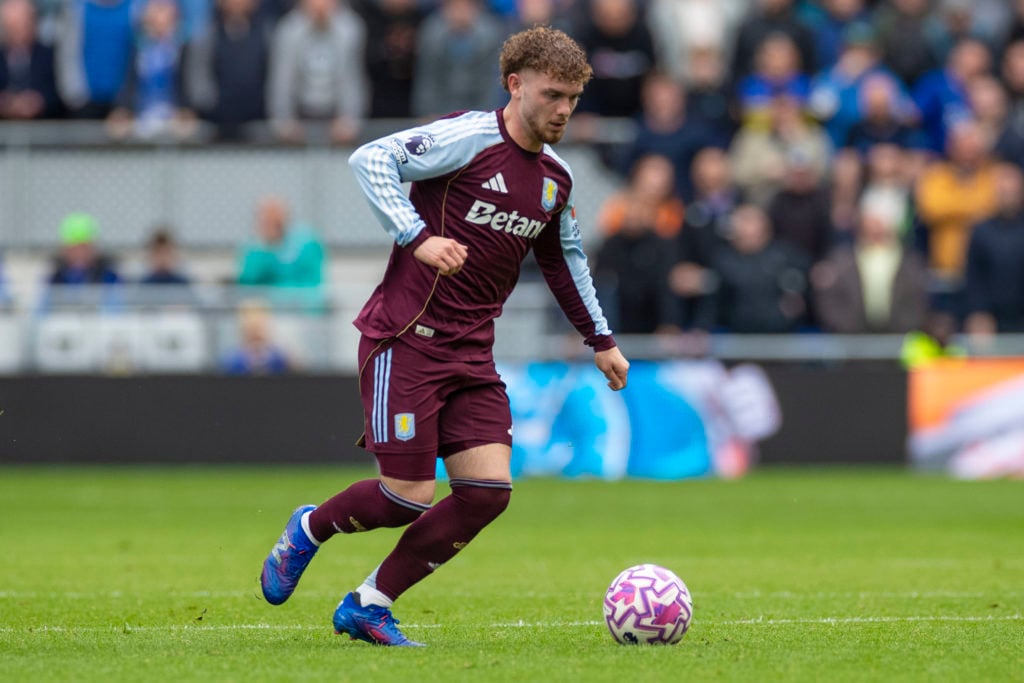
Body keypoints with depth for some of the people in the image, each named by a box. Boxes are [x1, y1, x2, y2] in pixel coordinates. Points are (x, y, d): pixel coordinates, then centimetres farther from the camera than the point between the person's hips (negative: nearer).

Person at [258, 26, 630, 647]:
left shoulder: (557, 178, 12)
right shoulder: (470, 138, -12)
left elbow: (565, 260, 27)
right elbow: (371, 159, -21)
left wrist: (601, 340, 28)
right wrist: (418, 237, -30)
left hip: (471, 356, 7)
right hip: (406, 339, -7)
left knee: (488, 491, -6)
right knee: (408, 497, -11)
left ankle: (369, 607, 7)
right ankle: (309, 529, 22)